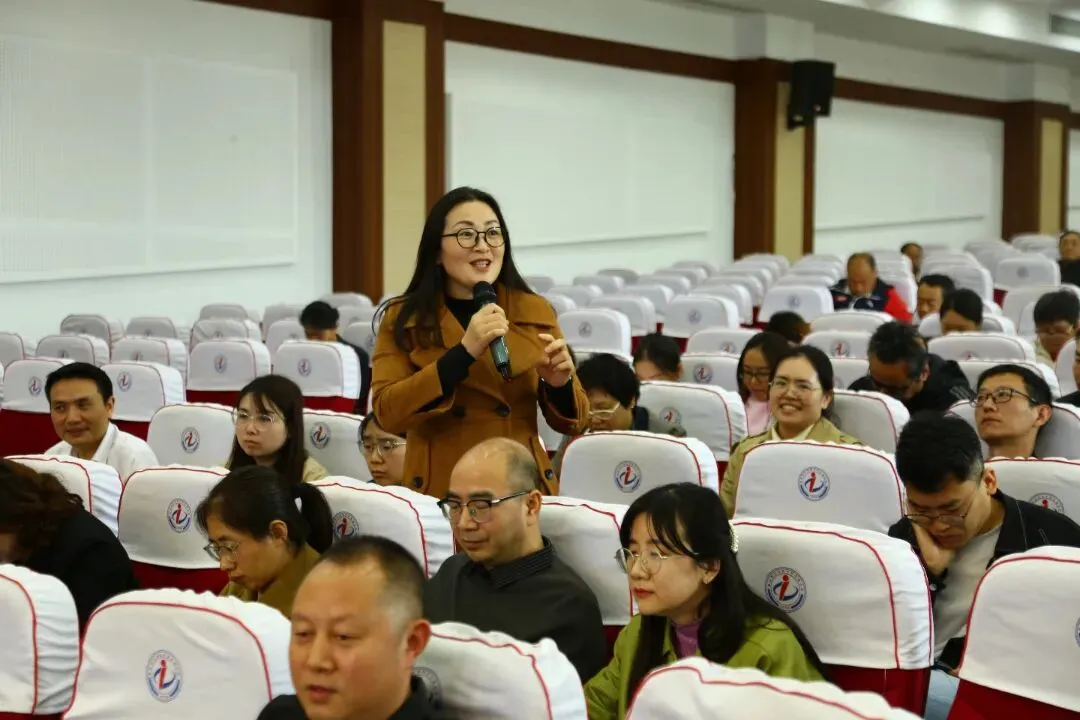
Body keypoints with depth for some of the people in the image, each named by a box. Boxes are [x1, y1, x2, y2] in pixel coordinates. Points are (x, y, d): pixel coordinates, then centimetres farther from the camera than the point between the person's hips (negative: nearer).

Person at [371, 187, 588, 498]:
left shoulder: (536, 312, 4)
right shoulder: (402, 319, -1)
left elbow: (572, 422, 7)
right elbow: (387, 413, -13)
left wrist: (559, 385, -14)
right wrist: (464, 352, -21)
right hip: (438, 494, -1)